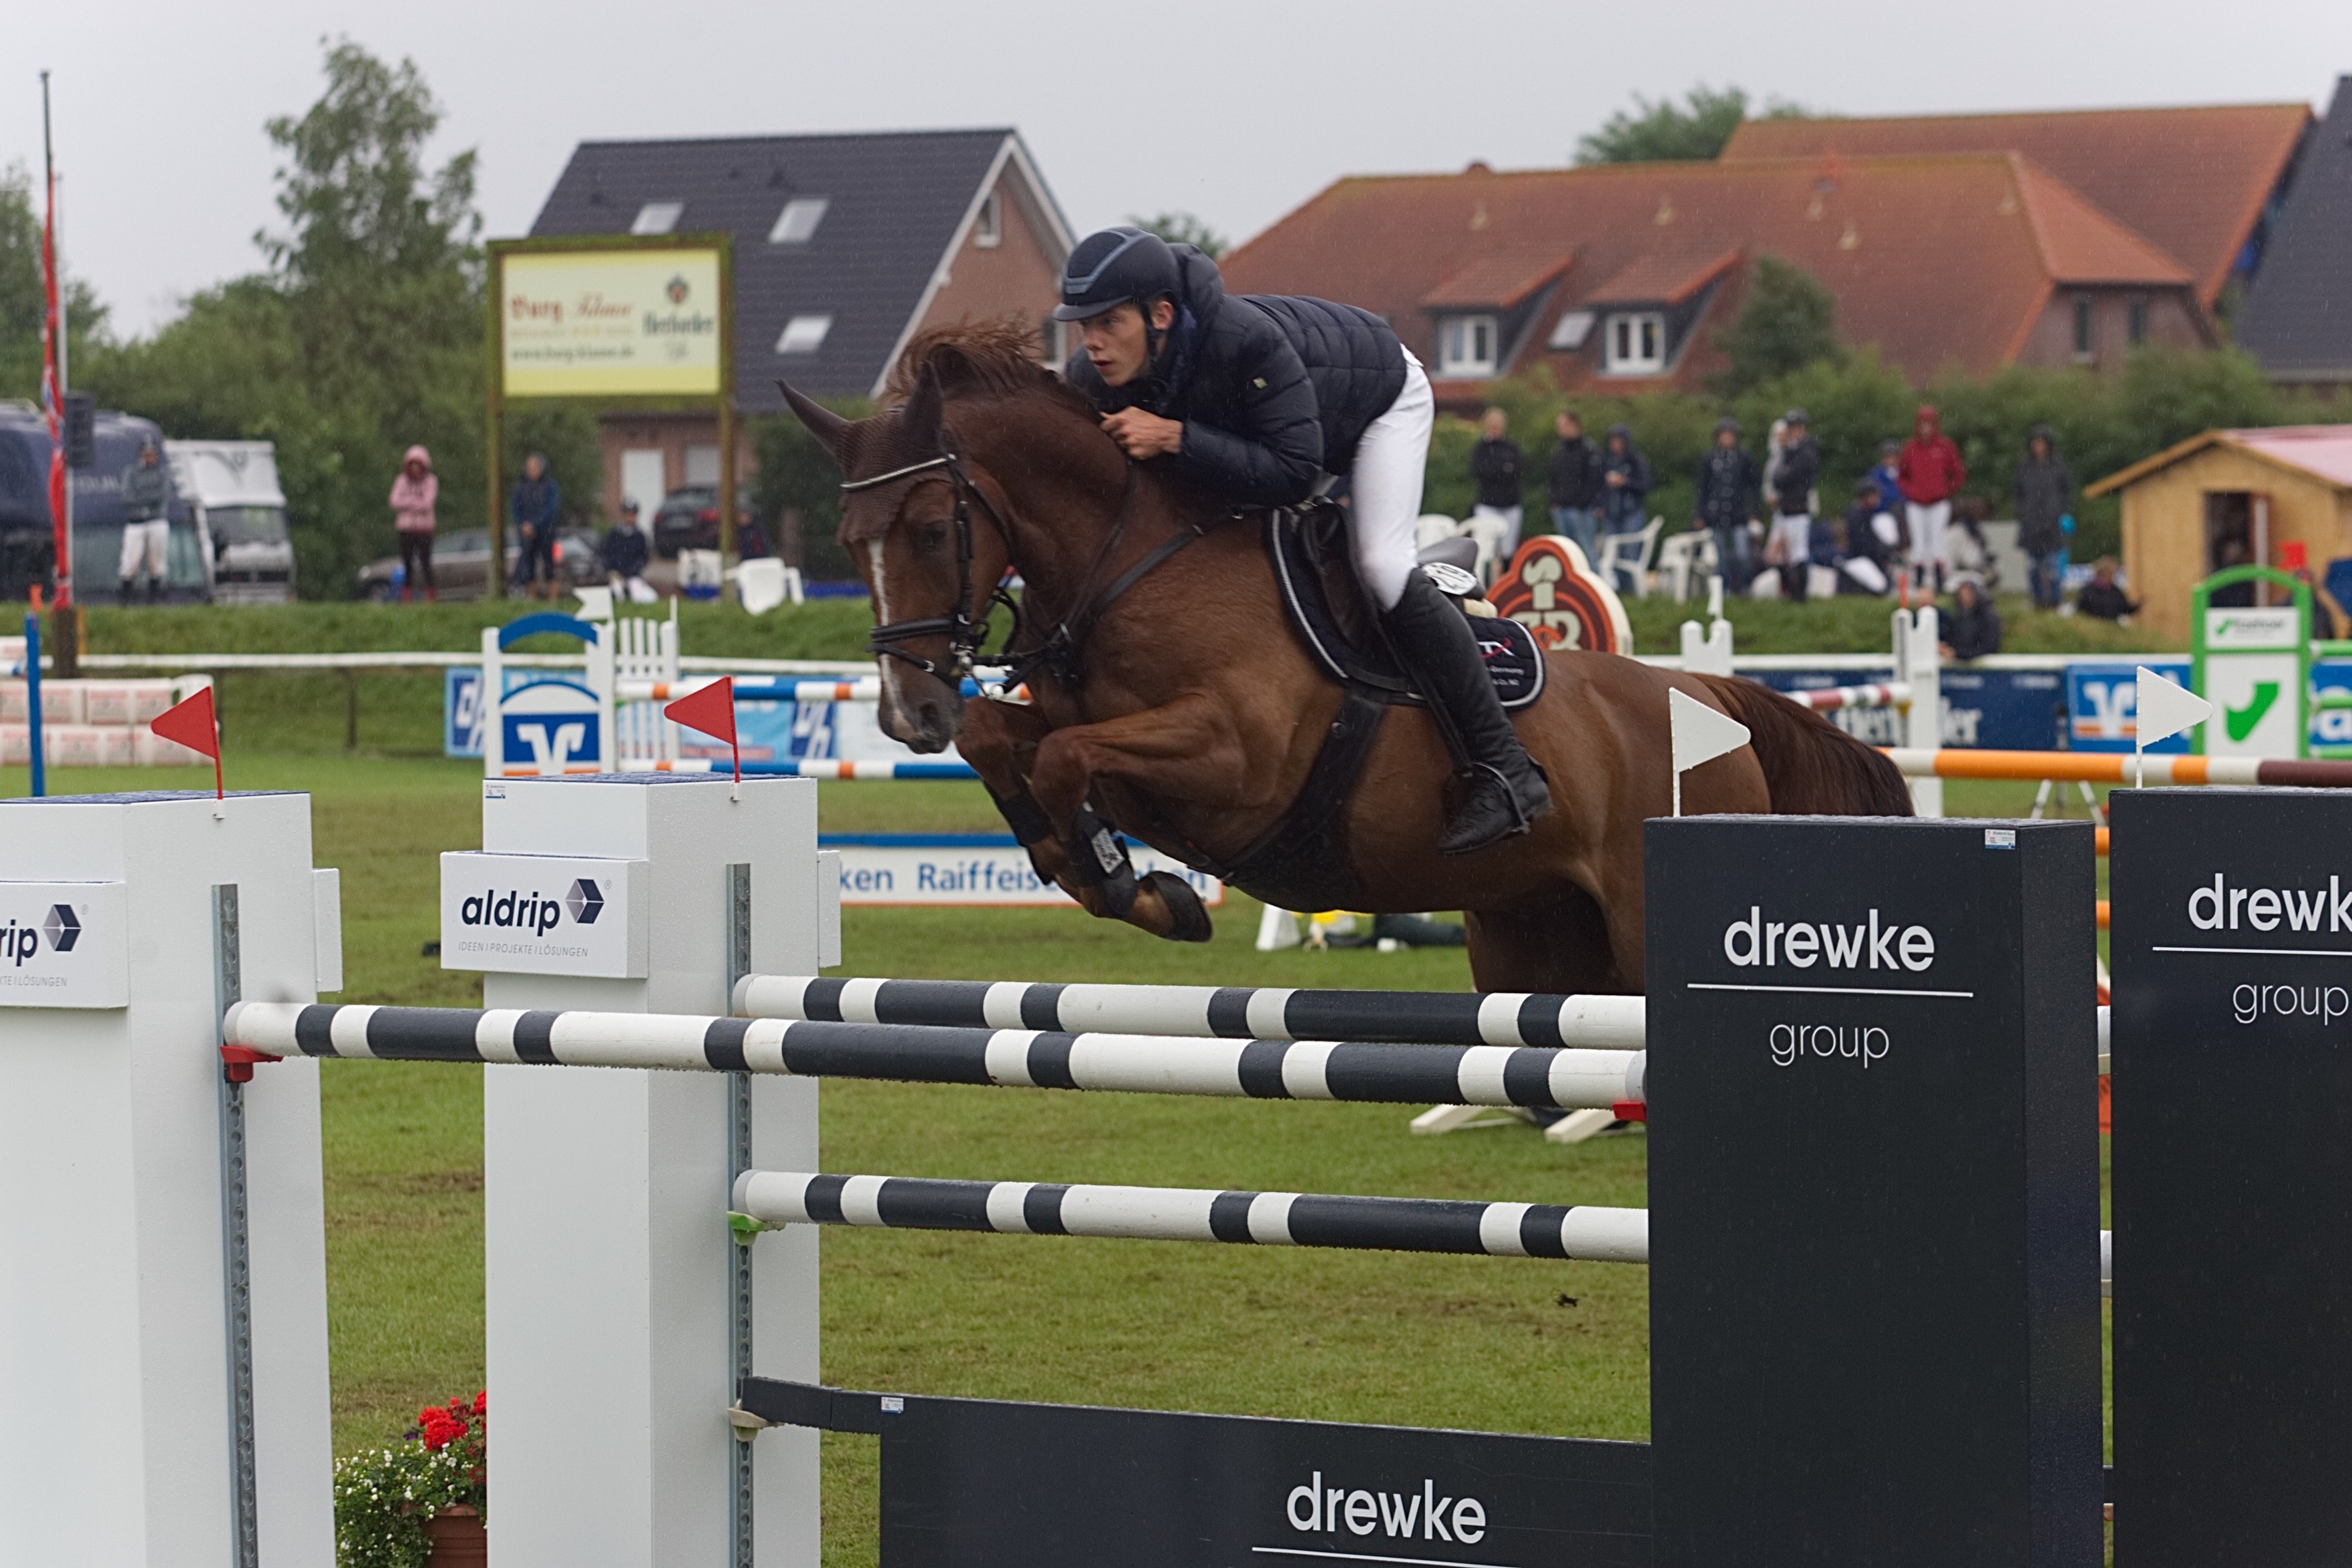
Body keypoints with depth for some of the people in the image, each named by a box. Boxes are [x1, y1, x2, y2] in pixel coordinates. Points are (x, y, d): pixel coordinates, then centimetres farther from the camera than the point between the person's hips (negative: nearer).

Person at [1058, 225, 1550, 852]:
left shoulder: (1245, 341, -46)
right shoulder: (1092, 381, -27)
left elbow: (1295, 472, -47)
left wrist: (1176, 440, -52)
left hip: (1381, 394, -7)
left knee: (1381, 566, -23)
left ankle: (1505, 770, -18)